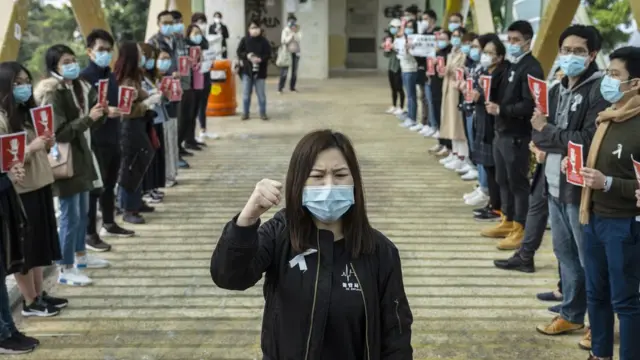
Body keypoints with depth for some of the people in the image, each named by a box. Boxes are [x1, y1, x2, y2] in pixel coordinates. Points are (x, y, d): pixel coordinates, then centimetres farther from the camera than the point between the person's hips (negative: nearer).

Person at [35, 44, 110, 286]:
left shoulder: (78, 86, 7)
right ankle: (65, 270, 5)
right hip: (65, 158, -9)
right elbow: (59, 132, -21)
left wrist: (103, 113, -5)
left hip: (81, 154, 9)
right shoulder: (52, 94, -17)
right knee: (70, 215, -4)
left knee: (83, 210, 19)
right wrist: (88, 118, -25)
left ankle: (81, 256, 36)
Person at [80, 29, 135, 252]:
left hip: (113, 139, 8)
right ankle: (89, 233, 5)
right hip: (94, 141, -8)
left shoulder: (111, 76, 14)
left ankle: (109, 224, 31)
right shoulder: (84, 77, -12)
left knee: (110, 184, 18)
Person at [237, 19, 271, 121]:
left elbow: (268, 54, -4)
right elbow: (239, 52, 0)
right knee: (246, 93, 6)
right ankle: (245, 113, 16)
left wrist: (260, 59, -21)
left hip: (260, 71, -1)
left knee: (261, 94, 6)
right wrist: (246, 55, -18)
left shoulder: (264, 41, -4)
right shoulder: (245, 40, -2)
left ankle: (263, 113, 16)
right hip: (247, 70, 1)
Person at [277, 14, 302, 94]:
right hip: (287, 52, -3)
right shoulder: (285, 30, -5)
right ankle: (280, 88, -7)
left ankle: (292, 87, 14)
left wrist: (296, 32, -20)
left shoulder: (298, 31, 2)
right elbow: (284, 41, -14)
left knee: (294, 71, 5)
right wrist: (292, 34, -16)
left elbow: (299, 40, -11)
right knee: (284, 71, -9)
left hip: (296, 53, 3)